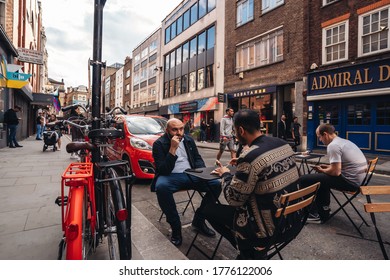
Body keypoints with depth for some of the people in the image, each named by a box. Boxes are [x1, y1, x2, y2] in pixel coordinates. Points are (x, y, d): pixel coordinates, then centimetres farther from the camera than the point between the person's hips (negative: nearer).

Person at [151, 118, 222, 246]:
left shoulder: (189, 140, 8)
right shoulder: (159, 144, -7)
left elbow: (197, 158, 16)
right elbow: (163, 170, -16)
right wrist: (173, 149, -23)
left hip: (191, 174, 4)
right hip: (171, 176, -4)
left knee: (216, 183, -17)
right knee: (161, 187, -38)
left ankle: (198, 220, 1)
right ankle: (175, 226, -16)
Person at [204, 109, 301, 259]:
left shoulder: (249, 157, -26)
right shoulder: (283, 144, -2)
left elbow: (233, 199, -17)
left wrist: (225, 175, -1)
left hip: (270, 228, -8)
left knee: (210, 209, 5)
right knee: (242, 200, 27)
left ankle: (251, 252, 15)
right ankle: (254, 248, 25)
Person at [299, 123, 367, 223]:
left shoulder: (333, 145, -18)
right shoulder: (344, 141, 13)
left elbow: (335, 172, -22)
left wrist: (321, 170, -4)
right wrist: (327, 167, 16)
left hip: (351, 181, -10)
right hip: (360, 178, 10)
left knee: (305, 180, -10)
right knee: (321, 177, 30)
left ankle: (321, 215, 5)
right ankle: (323, 209, 32)